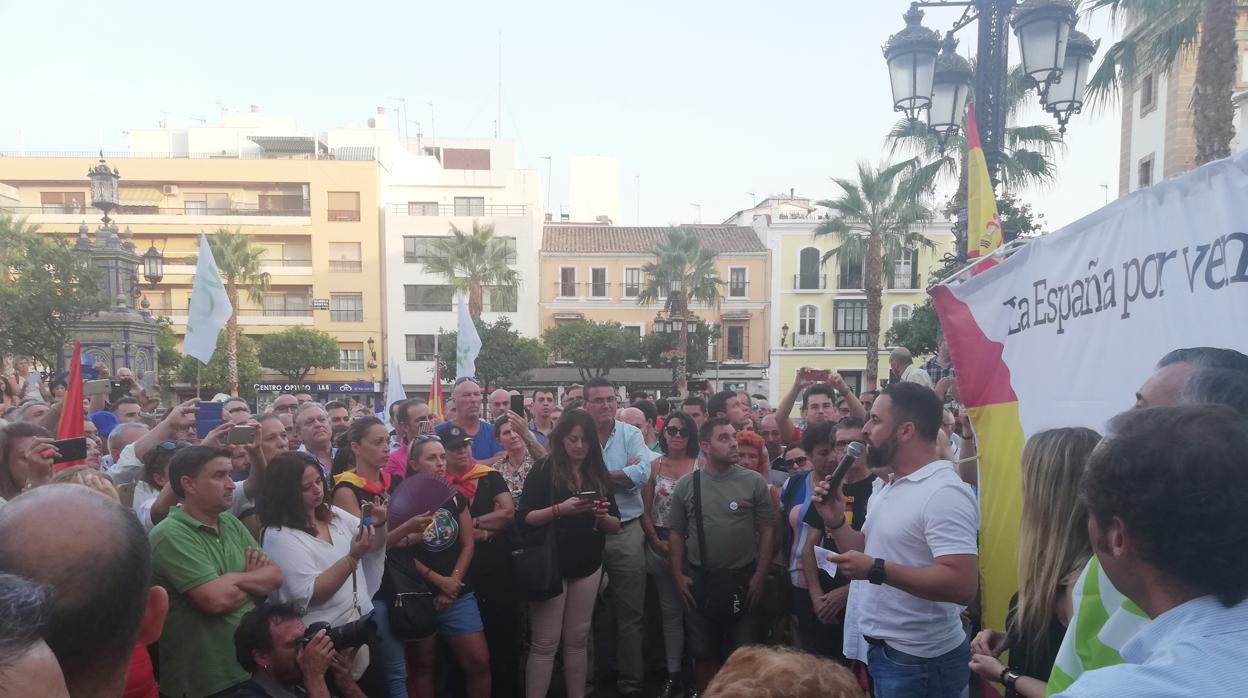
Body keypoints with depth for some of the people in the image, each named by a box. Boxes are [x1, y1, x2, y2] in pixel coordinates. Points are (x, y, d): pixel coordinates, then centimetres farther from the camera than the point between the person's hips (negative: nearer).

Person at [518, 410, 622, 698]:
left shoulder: (599, 473, 6)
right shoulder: (544, 469, -6)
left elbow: (615, 525, 8)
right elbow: (525, 517, -11)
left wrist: (603, 515, -14)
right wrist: (560, 509, -25)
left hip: (587, 565, 4)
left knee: (577, 640, 13)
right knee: (544, 643, 0)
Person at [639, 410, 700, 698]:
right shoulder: (654, 466, 3)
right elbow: (645, 510, 4)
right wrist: (657, 542, -5)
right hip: (661, 545, 2)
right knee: (670, 610, 10)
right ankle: (673, 673, 19)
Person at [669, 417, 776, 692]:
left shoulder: (755, 482, -4)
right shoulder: (686, 485, -1)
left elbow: (767, 530, -3)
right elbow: (676, 533, 4)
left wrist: (760, 575, -7)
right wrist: (678, 575, -1)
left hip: (744, 579, -1)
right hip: (699, 580, 1)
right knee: (703, 652, 13)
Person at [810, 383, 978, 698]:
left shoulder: (945, 493, -21)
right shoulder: (886, 487, 8)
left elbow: (962, 584, -29)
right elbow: (867, 551, 14)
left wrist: (876, 570, -31)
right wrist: (835, 520, -3)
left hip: (920, 660, -8)